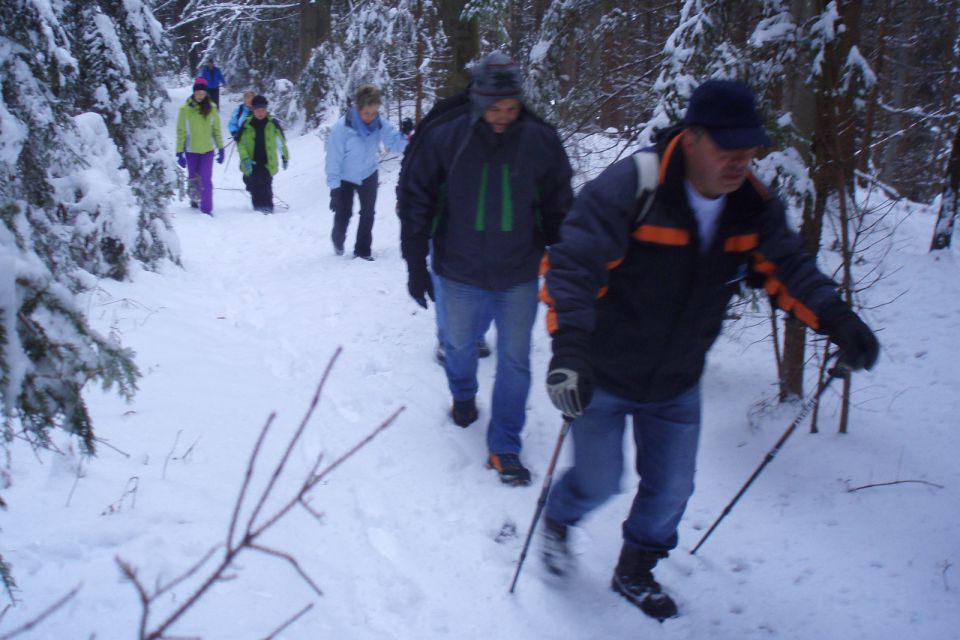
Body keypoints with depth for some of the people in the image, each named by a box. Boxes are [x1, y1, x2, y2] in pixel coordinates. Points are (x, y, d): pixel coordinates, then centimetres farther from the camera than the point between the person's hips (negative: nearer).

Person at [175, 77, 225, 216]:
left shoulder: (211, 108, -3)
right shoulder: (185, 109, -6)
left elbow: (216, 129, 4)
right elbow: (181, 132, -4)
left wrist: (221, 149, 2)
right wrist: (179, 152, -6)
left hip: (207, 149, 0)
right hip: (191, 150, 0)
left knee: (205, 179, -10)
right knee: (193, 179, 13)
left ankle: (206, 208, -6)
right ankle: (194, 199, 39)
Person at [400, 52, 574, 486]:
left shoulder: (542, 141, -7)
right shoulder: (445, 138, -11)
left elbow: (558, 210, 4)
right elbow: (417, 202, -3)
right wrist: (416, 265, -3)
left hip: (519, 277, 0)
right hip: (459, 273, 0)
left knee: (515, 361, 4)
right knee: (459, 345, 19)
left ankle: (504, 447, 18)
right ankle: (463, 396, 52)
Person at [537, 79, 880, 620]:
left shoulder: (753, 206, -6)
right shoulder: (628, 189, -27)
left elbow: (787, 266, -1)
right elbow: (575, 265, -32)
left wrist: (835, 318, -19)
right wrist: (571, 346, -45)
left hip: (676, 385, 6)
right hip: (604, 374, -5)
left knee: (671, 490, 14)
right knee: (599, 481, 4)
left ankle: (636, 572, 41)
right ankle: (558, 520, 41)